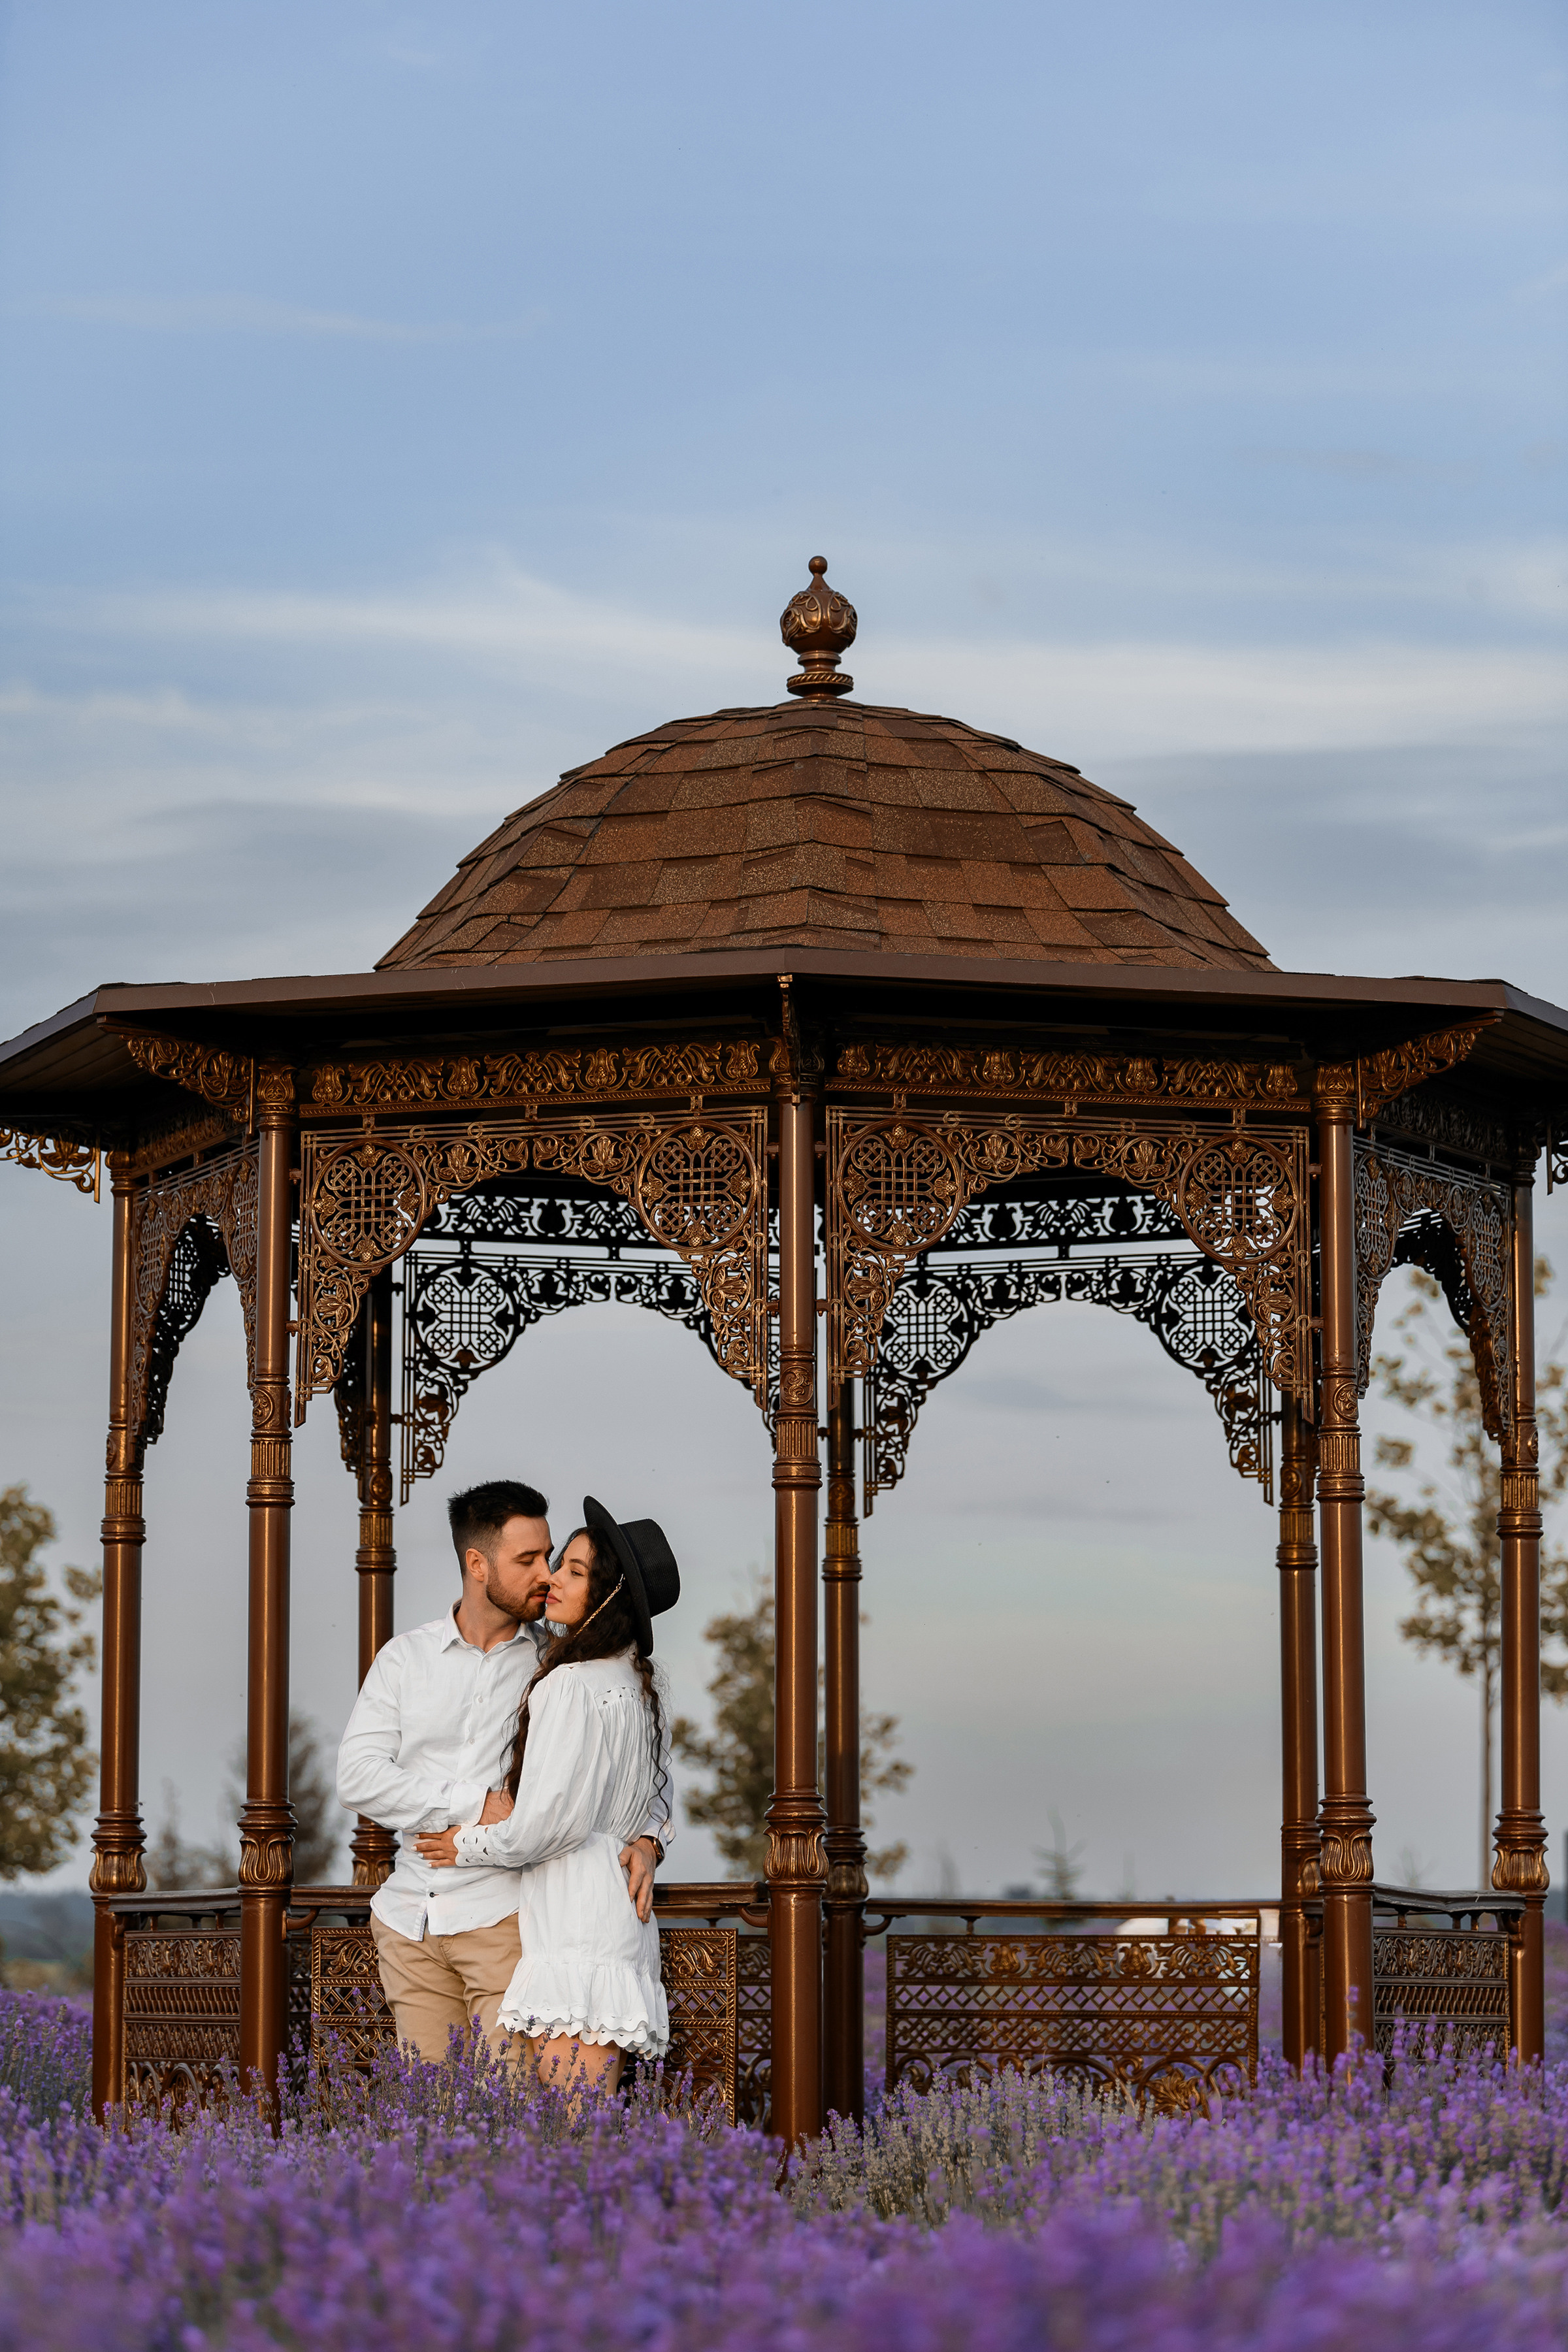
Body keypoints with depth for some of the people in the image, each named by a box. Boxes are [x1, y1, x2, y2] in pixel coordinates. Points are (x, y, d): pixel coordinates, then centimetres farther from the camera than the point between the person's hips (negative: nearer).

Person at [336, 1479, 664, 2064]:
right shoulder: (405, 1658, 9)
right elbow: (357, 1776, -3)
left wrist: (646, 1840, -10)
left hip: (507, 1912, -2)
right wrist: (479, 1805, -14)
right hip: (411, 1921, 2)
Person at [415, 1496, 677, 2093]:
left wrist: (468, 1846, 1)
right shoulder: (636, 1685, 16)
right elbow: (659, 1810, 26)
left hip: (576, 1928, -10)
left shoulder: (572, 1686, -12)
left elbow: (549, 1821, -15)